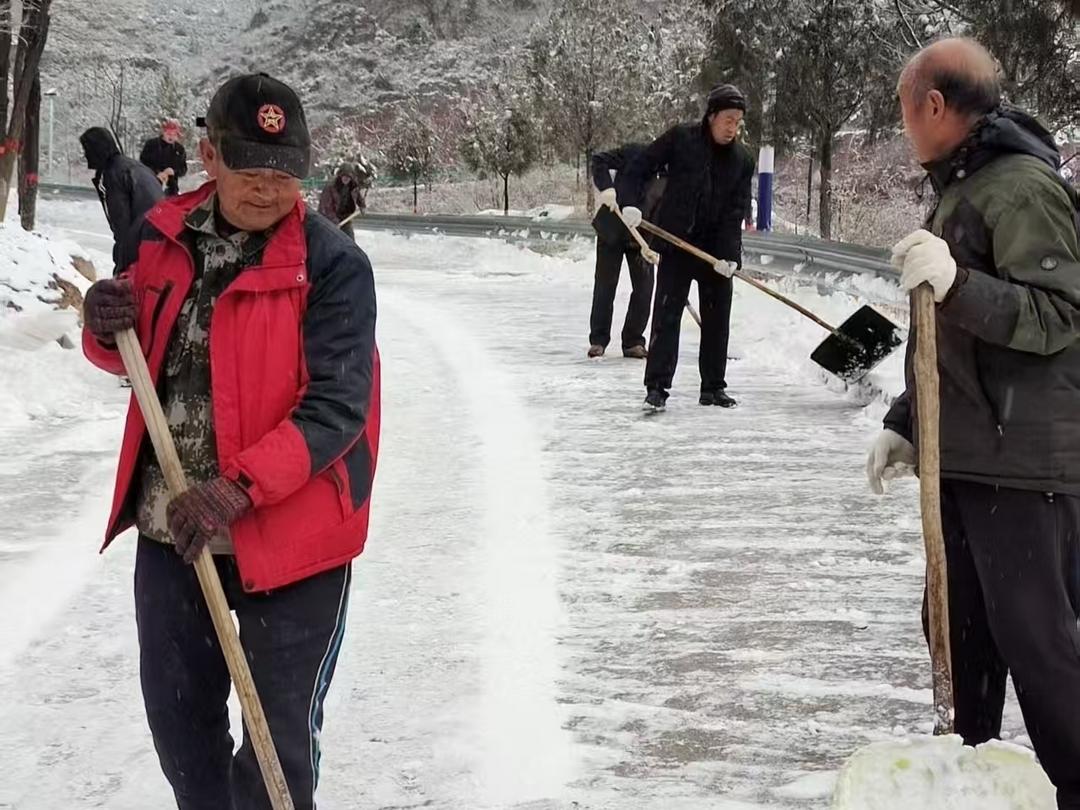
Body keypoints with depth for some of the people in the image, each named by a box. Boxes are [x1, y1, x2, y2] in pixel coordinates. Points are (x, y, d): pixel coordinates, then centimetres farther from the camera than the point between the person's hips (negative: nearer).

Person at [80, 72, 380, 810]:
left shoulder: (333, 265, -15)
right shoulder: (164, 239, 1)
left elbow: (336, 408, -20)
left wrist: (241, 487, -29)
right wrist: (108, 332, -9)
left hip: (289, 534, -5)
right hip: (169, 527, 5)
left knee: (280, 739, 5)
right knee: (178, 716, 20)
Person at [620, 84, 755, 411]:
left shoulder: (742, 159, 2)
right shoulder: (680, 139, -6)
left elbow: (737, 211, -3)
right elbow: (640, 169, -2)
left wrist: (728, 254, -14)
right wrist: (631, 203, -17)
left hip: (717, 249, 4)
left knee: (717, 319, 8)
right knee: (666, 314, -7)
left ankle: (713, 387, 19)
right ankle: (656, 387, -5)